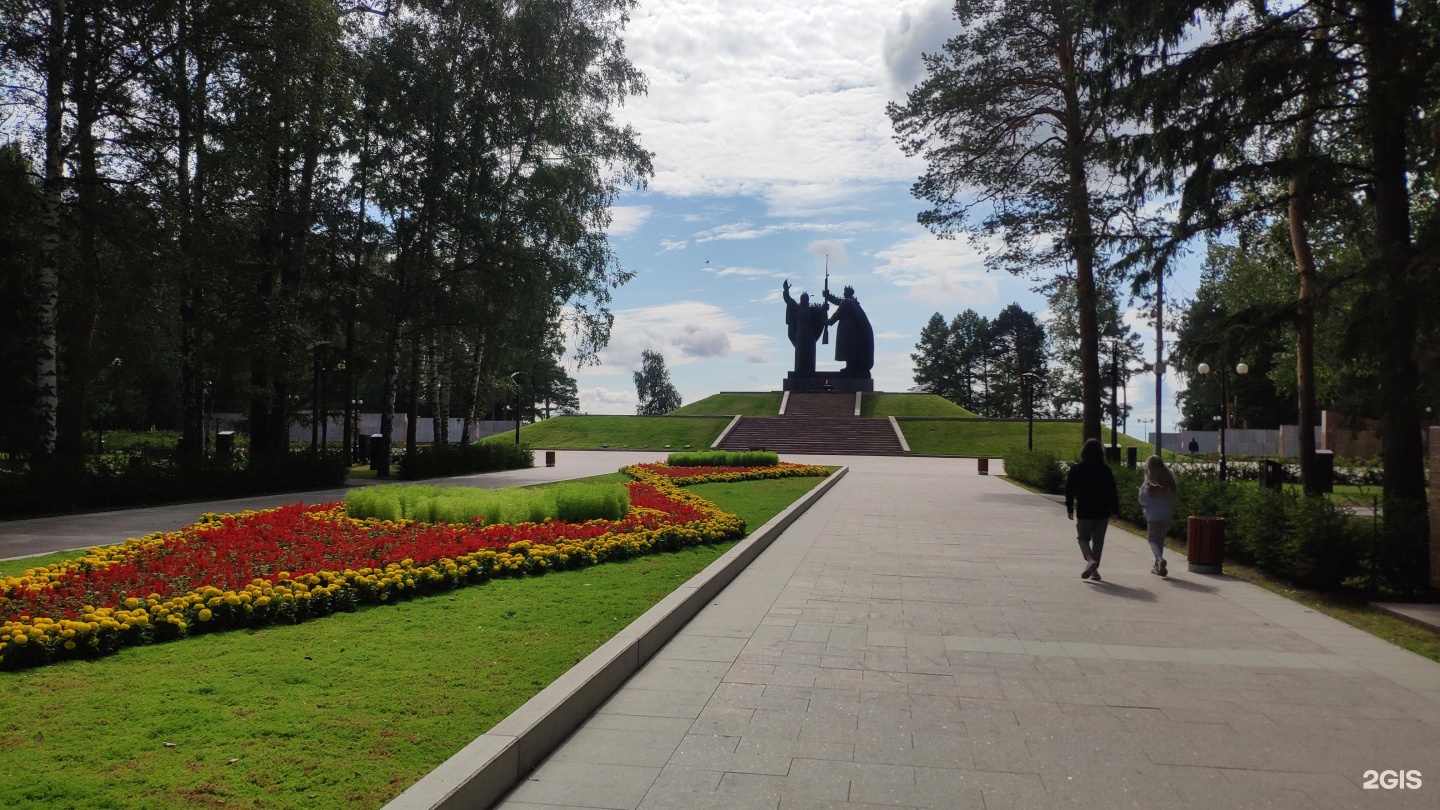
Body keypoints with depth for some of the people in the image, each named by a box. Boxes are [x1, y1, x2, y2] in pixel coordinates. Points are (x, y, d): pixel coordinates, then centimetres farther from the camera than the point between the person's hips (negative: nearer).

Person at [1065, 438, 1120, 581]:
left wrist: (1069, 509, 7)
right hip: (1103, 512, 2)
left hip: (1084, 511, -1)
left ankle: (1090, 559, -16)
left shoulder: (1076, 469, -4)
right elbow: (1113, 492, 0)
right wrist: (1115, 510, 6)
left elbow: (1069, 490, -1)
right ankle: (1095, 570, 9)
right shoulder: (1106, 470, -1)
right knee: (1098, 540, 10)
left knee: (1083, 537, 11)